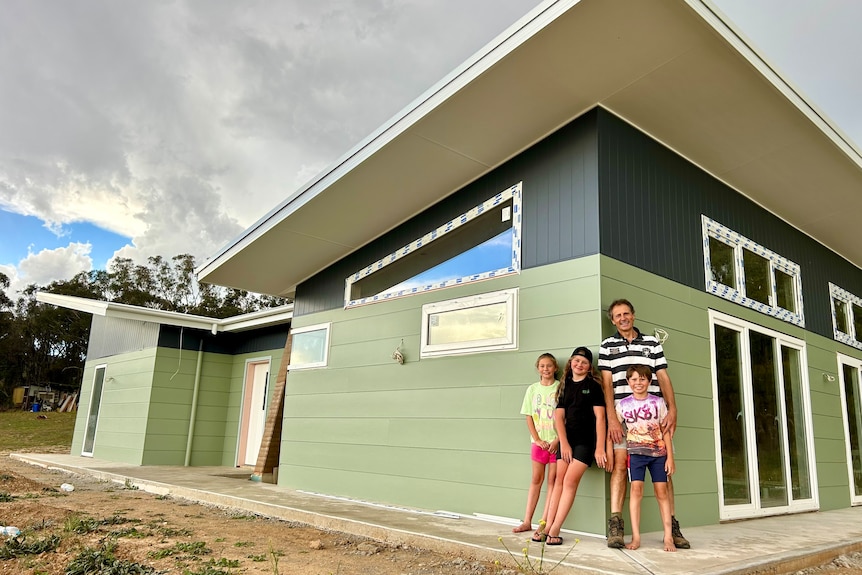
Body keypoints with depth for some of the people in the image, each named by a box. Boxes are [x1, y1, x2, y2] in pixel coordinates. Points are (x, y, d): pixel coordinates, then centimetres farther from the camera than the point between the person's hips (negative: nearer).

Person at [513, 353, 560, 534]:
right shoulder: (533, 389, 5)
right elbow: (529, 417, 5)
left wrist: (558, 440, -12)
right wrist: (538, 439, -3)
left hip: (556, 441, -2)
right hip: (539, 441, 3)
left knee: (552, 480, 2)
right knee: (536, 479, 9)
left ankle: (544, 522, 6)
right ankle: (527, 521, 13)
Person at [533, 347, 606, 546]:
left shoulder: (593, 385, -2)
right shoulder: (565, 386, 11)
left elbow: (600, 417, -7)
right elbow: (559, 416, 6)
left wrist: (600, 448, -13)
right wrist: (564, 443, -5)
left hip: (586, 440, -4)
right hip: (567, 439, 4)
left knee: (570, 481, -10)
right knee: (559, 481, 3)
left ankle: (555, 529, -6)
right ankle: (548, 526, 5)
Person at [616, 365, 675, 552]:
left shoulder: (658, 402, 0)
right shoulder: (623, 404, 1)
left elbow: (665, 431, 2)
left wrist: (670, 457, -1)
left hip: (658, 453, 0)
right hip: (636, 452, 0)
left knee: (661, 491, 2)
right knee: (636, 489, -8)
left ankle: (668, 537, 8)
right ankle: (635, 537, -3)